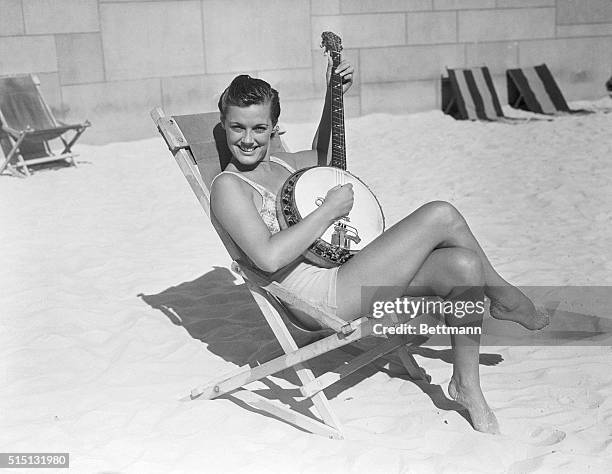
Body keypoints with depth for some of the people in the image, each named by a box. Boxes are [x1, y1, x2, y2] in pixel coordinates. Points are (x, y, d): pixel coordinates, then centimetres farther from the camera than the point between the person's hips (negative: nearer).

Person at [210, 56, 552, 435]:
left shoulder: (280, 163, 15)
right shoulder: (229, 187, -9)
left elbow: (319, 156, 38)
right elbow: (268, 257, -24)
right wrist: (329, 210, -17)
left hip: (346, 272, 9)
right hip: (323, 298, -9)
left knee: (463, 265, -13)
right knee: (442, 216, -17)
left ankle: (466, 383, 2)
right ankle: (505, 297, 9)